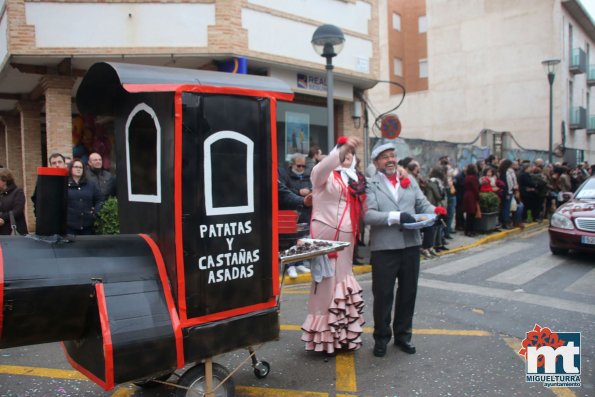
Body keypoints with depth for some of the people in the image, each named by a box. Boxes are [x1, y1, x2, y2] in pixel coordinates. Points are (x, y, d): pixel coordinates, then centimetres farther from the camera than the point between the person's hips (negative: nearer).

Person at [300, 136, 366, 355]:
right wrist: (342, 149, -40)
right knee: (326, 282, -3)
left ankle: (341, 333, 23)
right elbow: (322, 167, -27)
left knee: (343, 280, 12)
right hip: (326, 234, -6)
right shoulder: (325, 174, -2)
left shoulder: (355, 179, 15)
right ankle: (324, 336, 8)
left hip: (346, 237, 7)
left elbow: (358, 209, 16)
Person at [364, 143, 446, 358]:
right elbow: (368, 215, -14)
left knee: (408, 293, 14)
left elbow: (423, 205, 10)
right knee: (383, 295, 6)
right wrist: (396, 216, -25)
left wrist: (435, 211, -12)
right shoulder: (371, 185, -1)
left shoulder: (409, 181, 14)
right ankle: (381, 337, 24)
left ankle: (403, 335, 32)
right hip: (384, 248, -4)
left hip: (411, 245, 5)